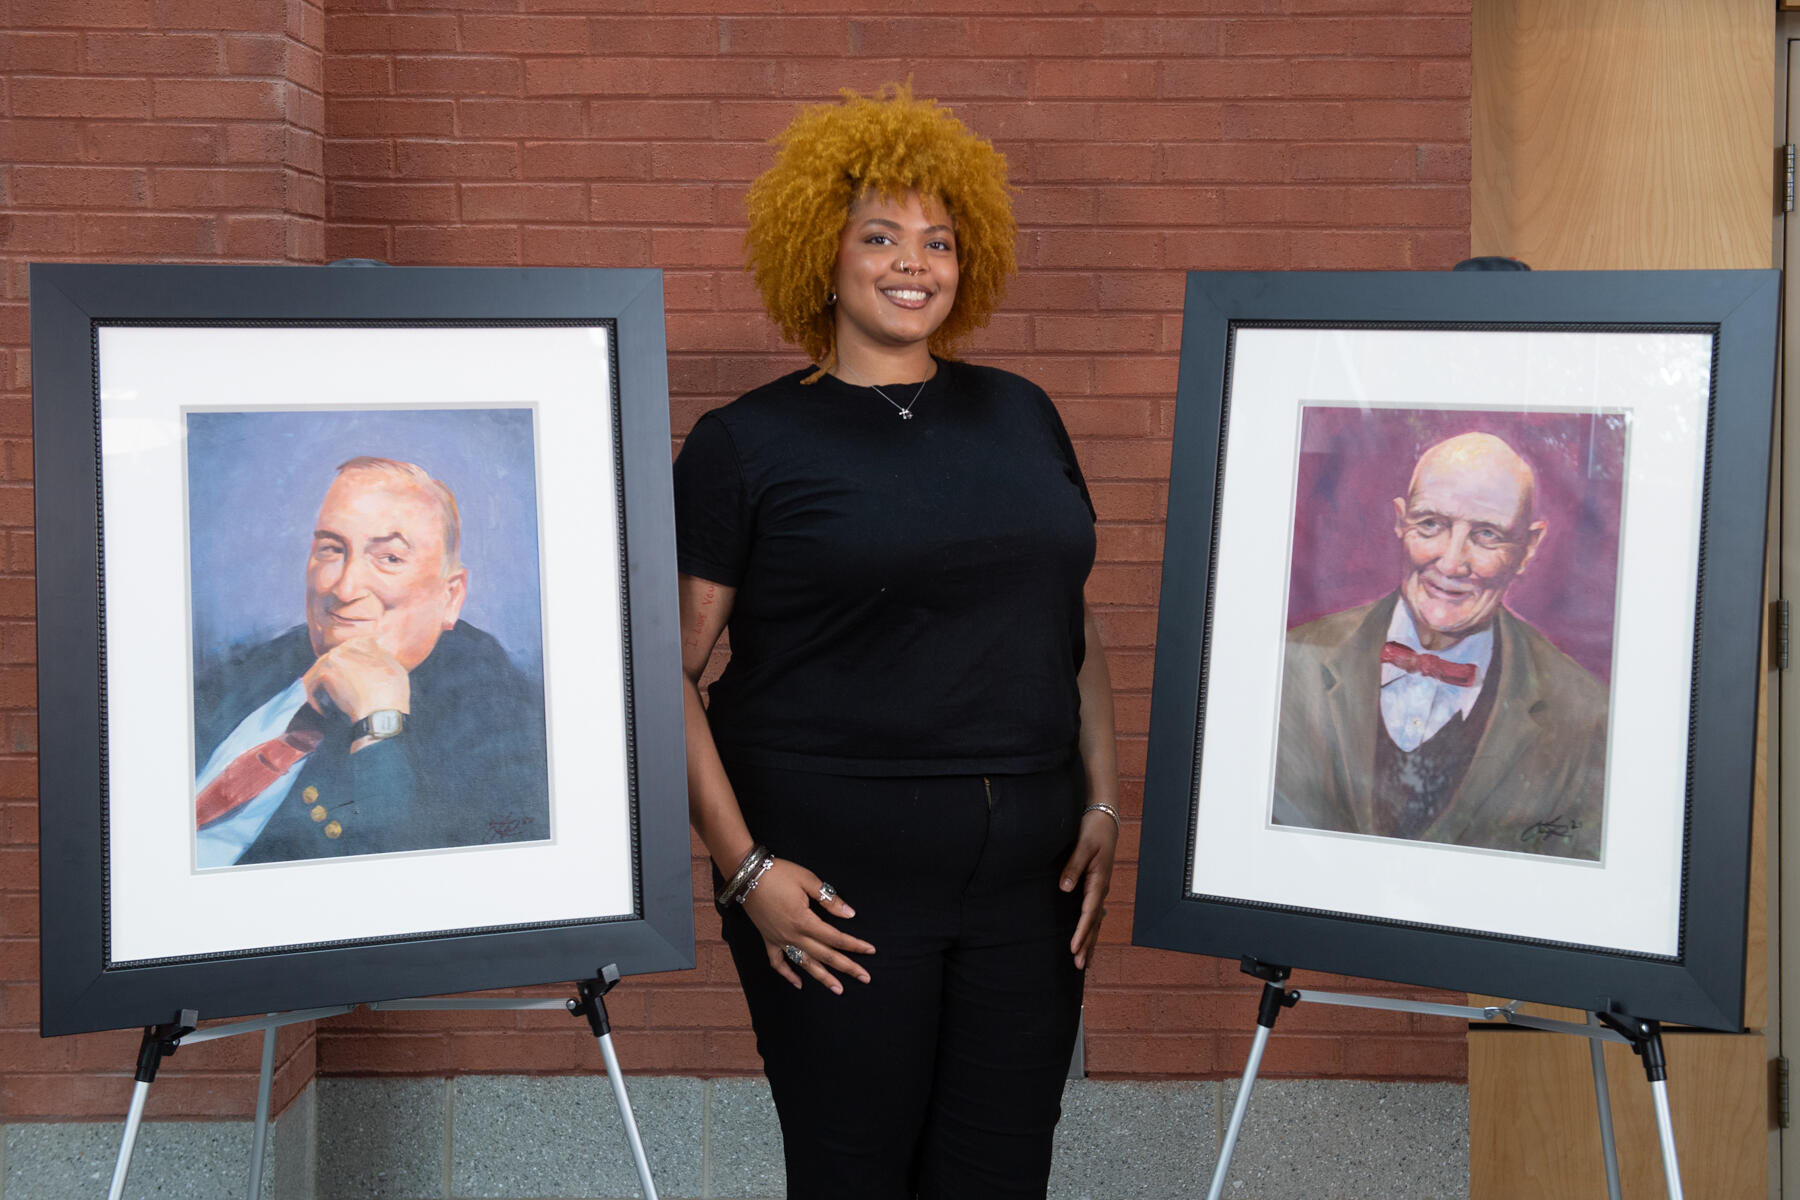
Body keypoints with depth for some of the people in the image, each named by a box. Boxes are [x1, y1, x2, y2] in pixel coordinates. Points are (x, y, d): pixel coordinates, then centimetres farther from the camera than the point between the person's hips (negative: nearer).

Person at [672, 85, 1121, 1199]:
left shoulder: (1021, 414, 13)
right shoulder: (746, 441, 0)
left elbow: (1078, 627, 18)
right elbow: (669, 668, -4)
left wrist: (1103, 807, 8)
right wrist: (743, 865, -11)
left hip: (1028, 875, 4)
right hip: (839, 879, -4)